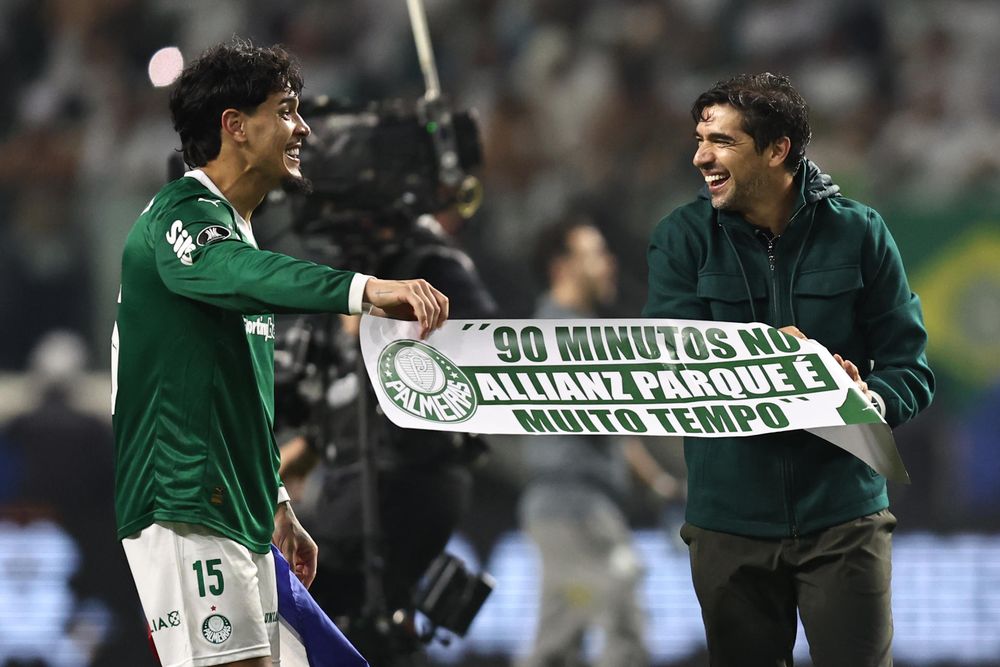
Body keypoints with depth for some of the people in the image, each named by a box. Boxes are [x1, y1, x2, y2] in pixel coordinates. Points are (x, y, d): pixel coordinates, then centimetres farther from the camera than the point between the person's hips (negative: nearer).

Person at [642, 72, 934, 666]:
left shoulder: (858, 233, 2)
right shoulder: (683, 239, 2)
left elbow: (912, 371, 0)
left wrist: (869, 401, -23)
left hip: (843, 515, -1)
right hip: (730, 521, 1)